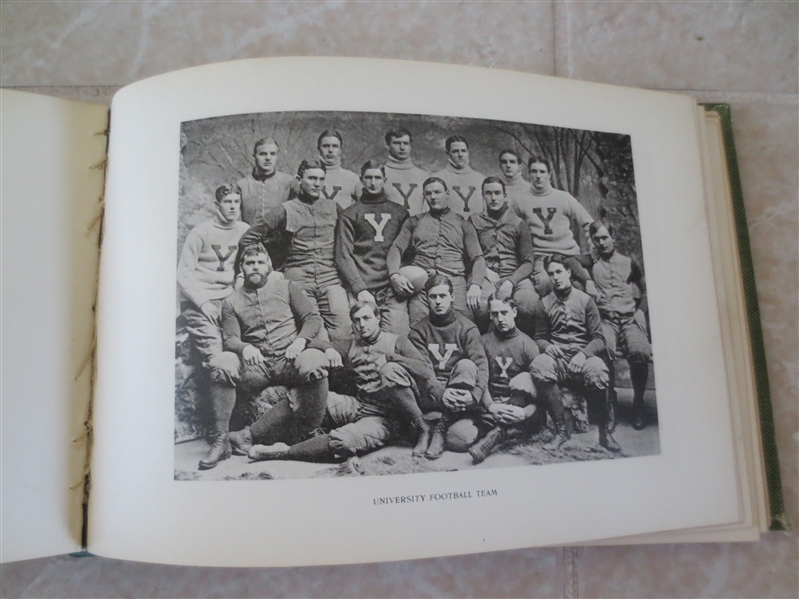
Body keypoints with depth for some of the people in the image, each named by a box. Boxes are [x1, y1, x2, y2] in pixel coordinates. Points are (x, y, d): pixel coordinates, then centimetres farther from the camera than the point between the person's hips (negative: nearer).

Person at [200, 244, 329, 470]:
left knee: (315, 363, -34)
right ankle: (221, 439, -21)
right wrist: (245, 348, -19)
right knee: (222, 363, -29)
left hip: (289, 359, -1)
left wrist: (301, 340, -12)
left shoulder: (285, 287, 14)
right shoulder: (232, 302, 16)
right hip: (256, 366, 1)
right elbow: (230, 339, 4)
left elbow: (313, 318, 8)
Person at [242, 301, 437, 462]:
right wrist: (328, 349, -6)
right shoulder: (351, 346, 19)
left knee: (391, 371, -35)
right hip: (357, 406, 5)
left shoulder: (396, 342, 4)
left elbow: (426, 373, -8)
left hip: (386, 417, -5)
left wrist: (388, 356, -13)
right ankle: (250, 436, -4)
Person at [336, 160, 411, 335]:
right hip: (362, 286, -1)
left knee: (398, 338, -14)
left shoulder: (399, 212, 19)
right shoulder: (349, 214, 13)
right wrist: (359, 288, -8)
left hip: (393, 288, 1)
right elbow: (343, 256, 4)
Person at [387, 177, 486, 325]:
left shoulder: (462, 223, 21)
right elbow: (396, 248, 14)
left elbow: (478, 258, 12)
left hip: (455, 281, 0)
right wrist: (394, 275, -6)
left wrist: (475, 285, -7)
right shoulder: (414, 222, 25)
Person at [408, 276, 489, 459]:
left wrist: (475, 394, -31)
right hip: (431, 393, 0)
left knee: (466, 365, -32)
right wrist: (440, 393, -28)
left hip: (461, 389, 0)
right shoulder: (419, 330, 4)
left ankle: (441, 429, -27)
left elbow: (481, 366, -11)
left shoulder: (467, 327, 0)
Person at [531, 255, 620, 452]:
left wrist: (583, 353, -17)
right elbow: (539, 337, 17)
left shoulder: (585, 300, 8)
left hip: (583, 356, -1)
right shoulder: (543, 304, 12)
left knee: (598, 370, -37)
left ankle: (604, 431, -12)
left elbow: (598, 339, 3)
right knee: (539, 364, -35)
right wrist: (547, 346, -7)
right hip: (557, 357, 1)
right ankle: (561, 430, -23)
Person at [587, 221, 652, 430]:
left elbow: (645, 289, 24)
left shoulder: (628, 262, 20)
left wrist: (641, 310, 8)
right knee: (604, 350, -36)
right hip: (605, 319, -1)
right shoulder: (590, 265, 16)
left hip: (629, 318, 1)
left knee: (639, 351, -32)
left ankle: (638, 403, -10)